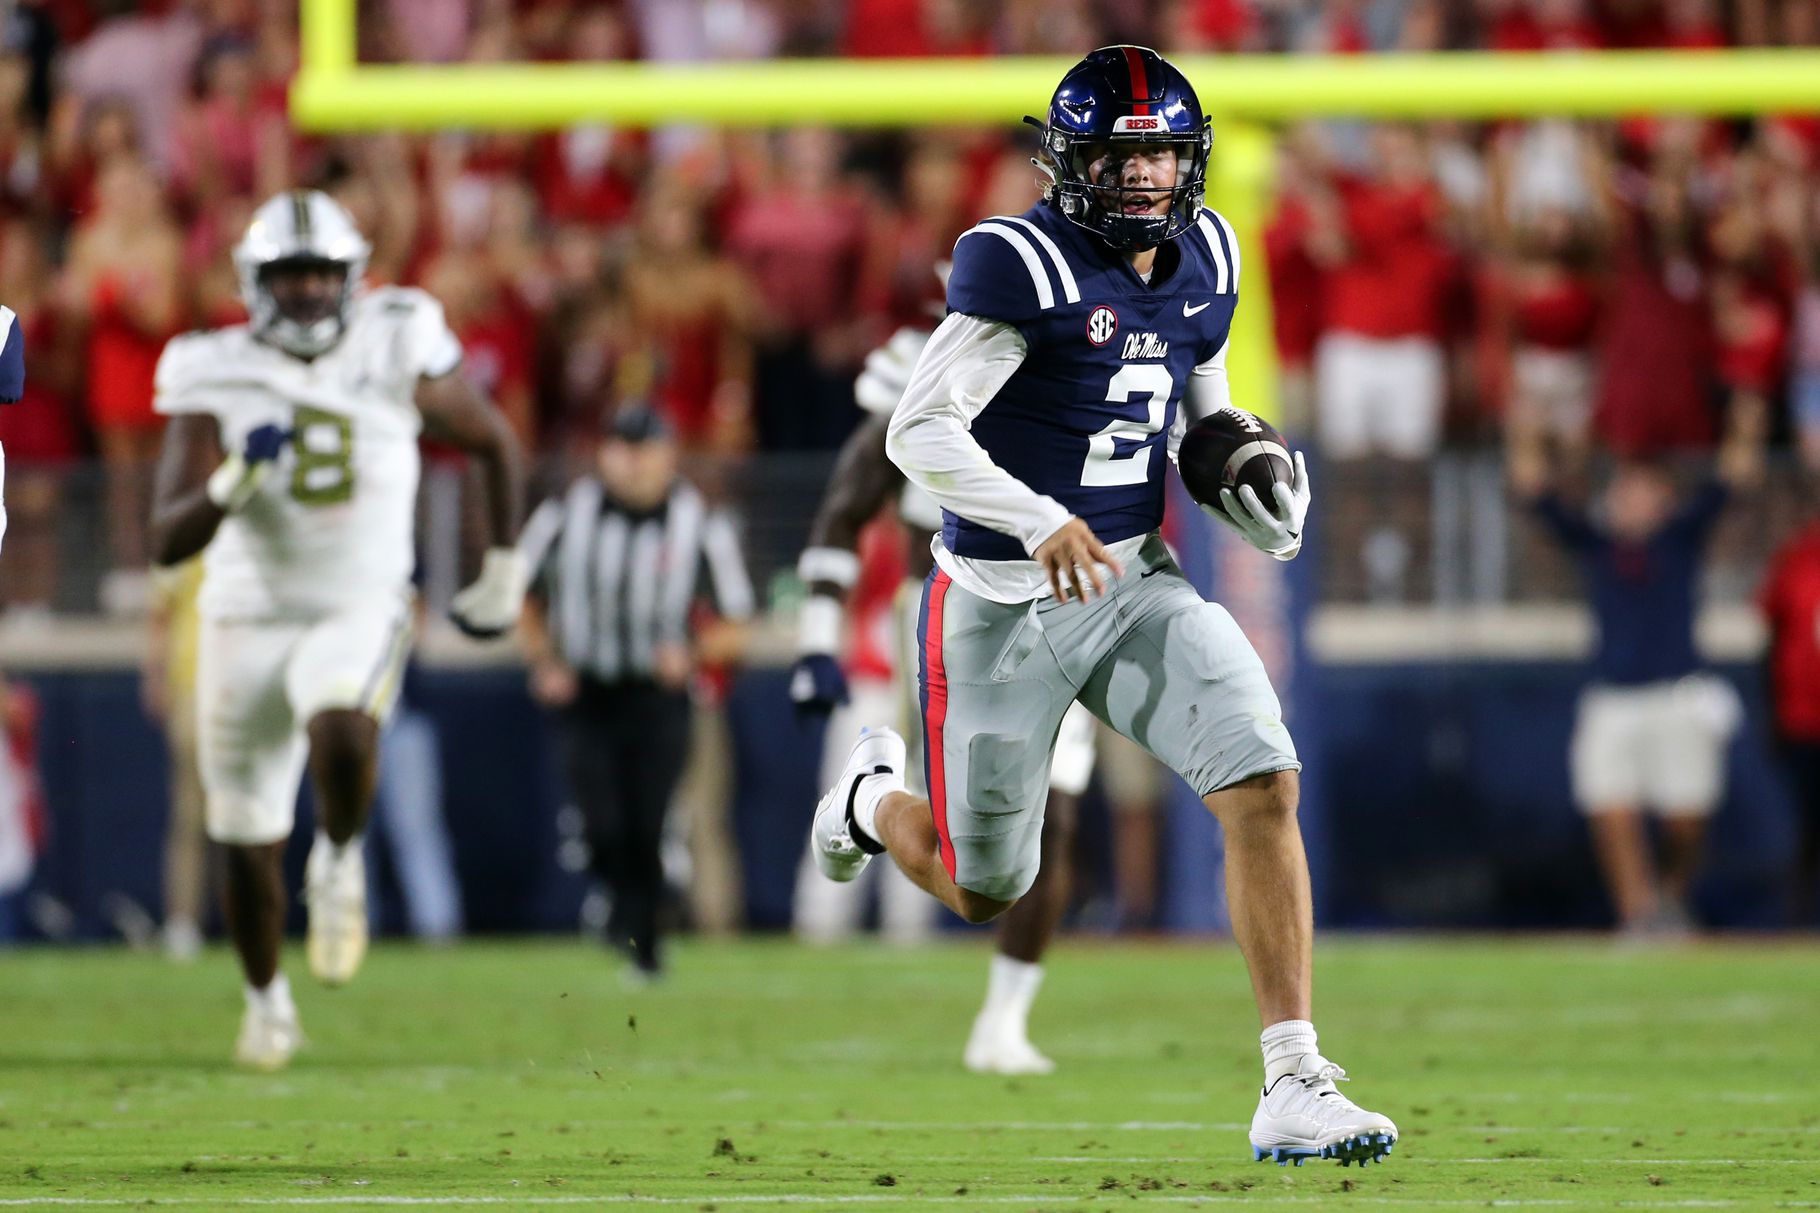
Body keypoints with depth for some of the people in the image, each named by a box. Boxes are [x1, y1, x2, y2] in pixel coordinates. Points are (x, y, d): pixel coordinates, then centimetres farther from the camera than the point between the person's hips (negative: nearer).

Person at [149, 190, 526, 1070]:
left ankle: (340, 862, -4)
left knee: (341, 734, -36)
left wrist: (502, 573, 10)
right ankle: (266, 1000, 37)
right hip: (247, 623, 1)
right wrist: (234, 482, -33)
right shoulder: (218, 380, -10)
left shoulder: (398, 359, -8)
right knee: (249, 849, 10)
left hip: (359, 611, -1)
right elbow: (168, 541, -15)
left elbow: (495, 444, 10)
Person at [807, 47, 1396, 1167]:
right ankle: (877, 798, 49)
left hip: (1138, 586, 5)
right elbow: (919, 432, -22)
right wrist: (1041, 523, -34)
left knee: (1265, 782, -20)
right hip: (1003, 611, -5)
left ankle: (1295, 1088, -19)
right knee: (985, 894, 11)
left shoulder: (1204, 258, 3)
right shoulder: (1023, 267, -19)